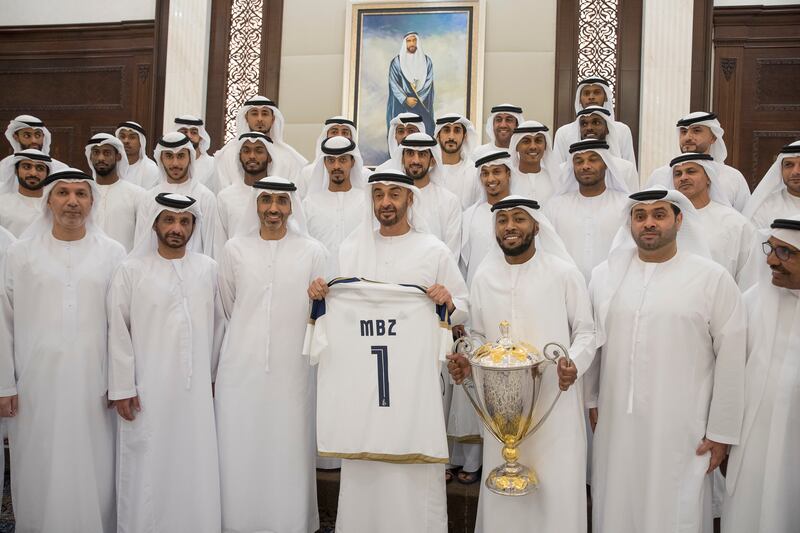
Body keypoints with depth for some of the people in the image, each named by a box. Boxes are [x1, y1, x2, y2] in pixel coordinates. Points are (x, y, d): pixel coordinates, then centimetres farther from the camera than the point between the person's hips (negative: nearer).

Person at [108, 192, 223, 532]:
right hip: (147, 392, -2)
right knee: (147, 469, 4)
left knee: (195, 466, 8)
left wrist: (213, 373, 11)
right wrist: (122, 388, -5)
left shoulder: (208, 268, 5)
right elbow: (119, 333, -3)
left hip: (196, 390, 2)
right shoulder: (132, 270, -1)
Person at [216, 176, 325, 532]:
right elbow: (228, 307, 15)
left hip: (292, 371, -1)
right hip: (241, 369, 1)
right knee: (241, 453, 6)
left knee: (289, 452, 4)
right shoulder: (235, 249, 4)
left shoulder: (312, 252, -1)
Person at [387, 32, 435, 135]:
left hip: (421, 108, 1)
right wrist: (405, 99, -15)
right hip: (401, 107, -1)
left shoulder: (426, 61, 7)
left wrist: (417, 99, -12)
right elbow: (393, 84, -3)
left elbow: (428, 83, 0)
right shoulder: (396, 61, 1)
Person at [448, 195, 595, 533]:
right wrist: (466, 361, -5)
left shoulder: (564, 273, -4)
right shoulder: (483, 278, 7)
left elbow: (585, 331, 0)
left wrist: (575, 364, -18)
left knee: (556, 490, 2)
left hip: (555, 400, -3)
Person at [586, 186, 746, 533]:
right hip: (616, 423, 3)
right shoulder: (605, 275, 4)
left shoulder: (713, 279, -6)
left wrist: (721, 432, -4)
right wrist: (591, 400, 12)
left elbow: (730, 359, -5)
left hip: (682, 429, -3)